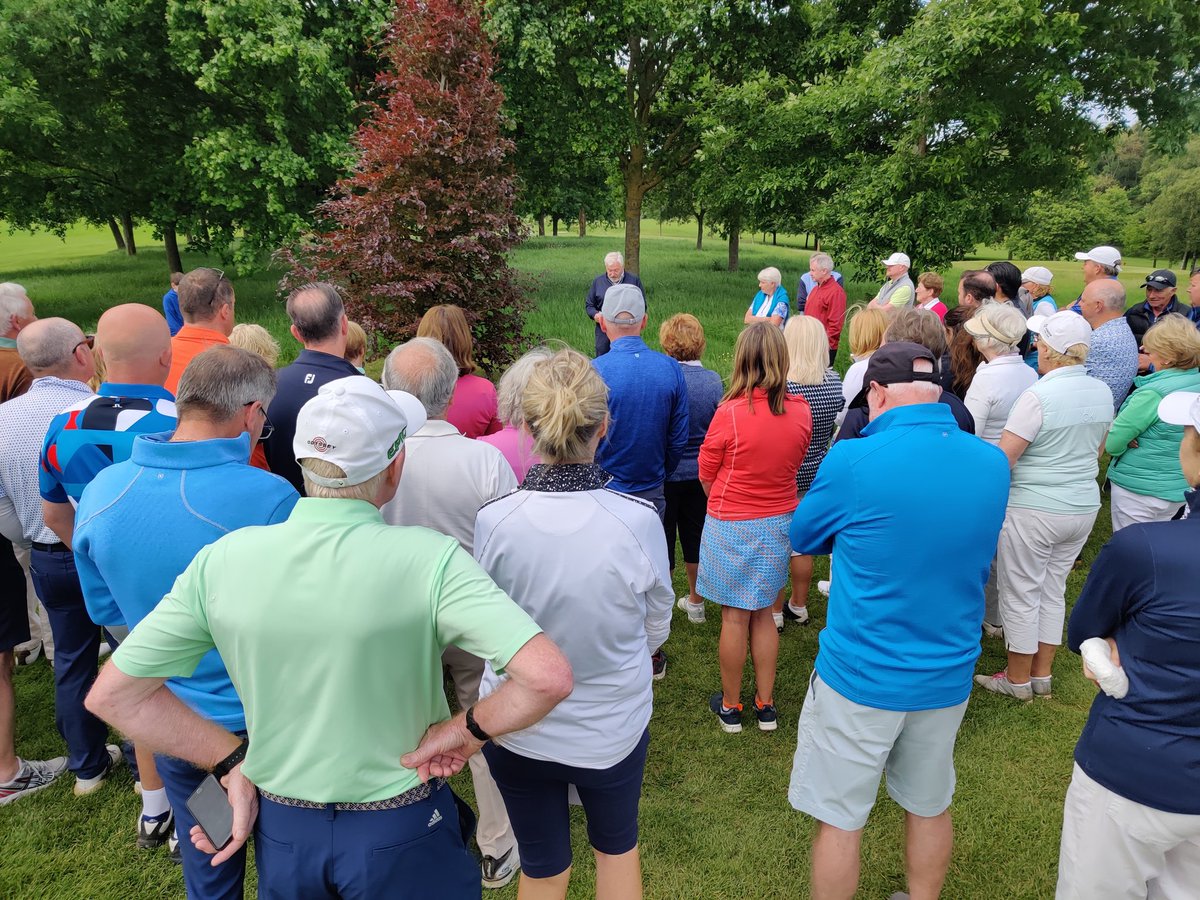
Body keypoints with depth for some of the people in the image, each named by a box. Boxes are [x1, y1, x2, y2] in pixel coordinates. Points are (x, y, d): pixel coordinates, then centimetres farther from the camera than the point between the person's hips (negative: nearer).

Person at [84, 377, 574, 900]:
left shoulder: (223, 559, -14)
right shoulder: (429, 558, -25)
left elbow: (111, 694, -5)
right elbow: (549, 677, -33)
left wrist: (232, 760, -2)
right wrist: (469, 730, -16)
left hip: (280, 825, 3)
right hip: (401, 834, -2)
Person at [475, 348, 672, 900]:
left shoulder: (494, 520, -23)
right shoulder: (639, 521, -25)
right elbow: (657, 628, -7)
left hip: (516, 729, 0)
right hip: (614, 726, 0)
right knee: (617, 845, 30)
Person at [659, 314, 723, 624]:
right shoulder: (714, 381, -7)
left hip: (665, 473, -4)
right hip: (701, 473, 4)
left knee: (662, 539, 11)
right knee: (696, 536, 18)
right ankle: (695, 602, 33)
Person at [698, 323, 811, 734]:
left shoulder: (730, 412, -19)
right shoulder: (801, 412, -7)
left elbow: (706, 474, -6)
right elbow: (795, 464, 8)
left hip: (731, 526, -4)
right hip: (779, 522, 4)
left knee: (734, 617, 8)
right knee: (763, 614, 17)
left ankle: (730, 706, 24)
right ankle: (765, 705, 27)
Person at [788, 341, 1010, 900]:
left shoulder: (854, 461, -21)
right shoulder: (993, 464, -5)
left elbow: (803, 538, -4)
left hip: (860, 676, -5)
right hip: (948, 677, 5)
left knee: (839, 818, 13)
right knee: (930, 807, 25)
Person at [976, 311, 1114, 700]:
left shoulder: (1038, 397, -22)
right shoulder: (1102, 392, 2)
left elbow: (1001, 461, -21)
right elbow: (1097, 450, 15)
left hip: (1032, 511, -7)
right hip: (1084, 507, 7)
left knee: (1021, 595, 8)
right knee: (1053, 591, 19)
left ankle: (1018, 680, 21)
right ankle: (1042, 675, 30)